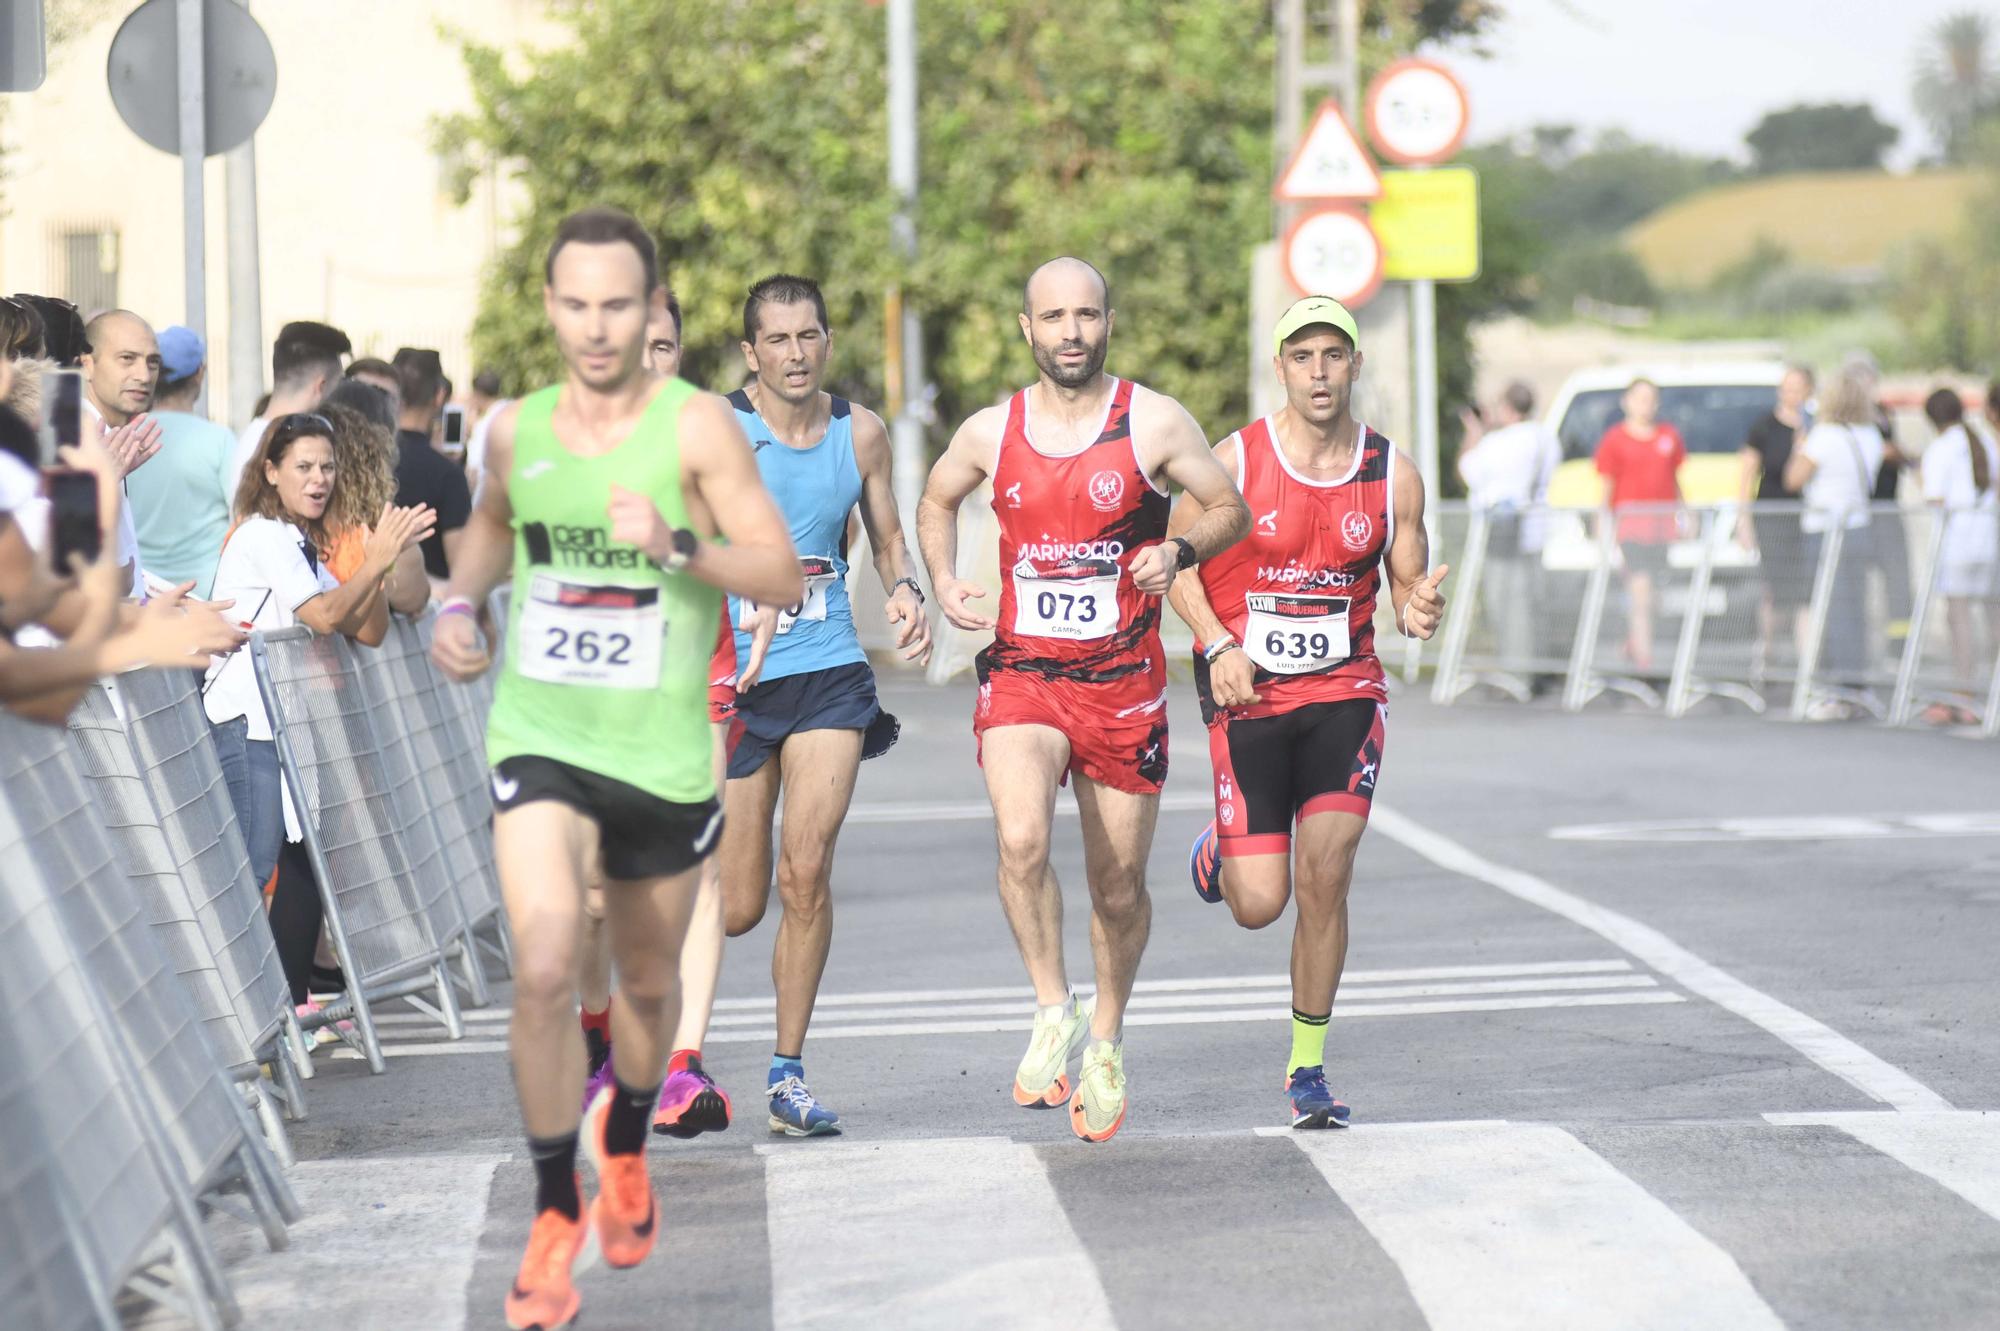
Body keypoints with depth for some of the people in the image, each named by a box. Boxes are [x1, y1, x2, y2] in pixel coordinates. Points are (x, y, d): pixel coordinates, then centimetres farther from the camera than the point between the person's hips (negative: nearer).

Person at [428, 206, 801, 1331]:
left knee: (648, 982, 17)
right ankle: (556, 1214, -3)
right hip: (539, 740, 1)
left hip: (663, 752, -1)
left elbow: (785, 576, -16)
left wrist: (675, 545, -31)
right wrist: (460, 602, 7)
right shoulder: (516, 431, 1)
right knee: (546, 971, -19)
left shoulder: (698, 426, -11)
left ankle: (628, 1137, 49)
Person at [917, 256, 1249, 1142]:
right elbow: (936, 501, 22)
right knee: (1021, 840, -26)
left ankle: (1107, 1035, 33)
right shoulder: (990, 433, 3)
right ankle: (1053, 1013, -9)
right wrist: (944, 583, 4)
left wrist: (1179, 552, -14)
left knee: (1119, 885, 8)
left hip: (1123, 681, 0)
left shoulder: (1155, 423, -4)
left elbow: (1231, 509, 6)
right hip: (1021, 673, 0)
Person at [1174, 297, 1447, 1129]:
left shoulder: (1392, 475, 0)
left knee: (1325, 876, -11)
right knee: (1259, 903, -5)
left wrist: (1419, 610, -16)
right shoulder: (1233, 463, -7)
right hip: (1248, 695, -1)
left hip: (1345, 692, 1)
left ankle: (1308, 1068, 5)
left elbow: (1406, 586, 9)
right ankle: (1220, 850, 34)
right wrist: (1218, 646, -11)